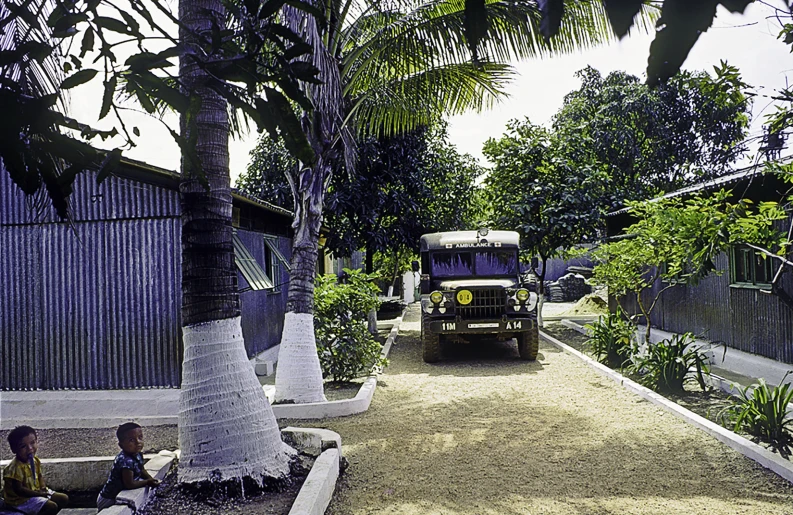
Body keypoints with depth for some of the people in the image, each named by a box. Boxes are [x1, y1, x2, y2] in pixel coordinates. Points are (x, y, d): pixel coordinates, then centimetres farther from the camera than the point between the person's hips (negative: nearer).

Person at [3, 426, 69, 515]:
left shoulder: (35, 460, -1)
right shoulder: (15, 467, -28)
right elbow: (19, 490, -27)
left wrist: (43, 487, -7)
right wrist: (39, 493, -23)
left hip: (35, 491, 9)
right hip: (21, 499, -9)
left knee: (64, 499, 10)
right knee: (52, 507, -22)